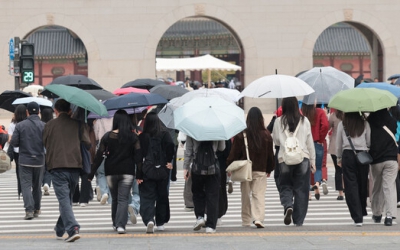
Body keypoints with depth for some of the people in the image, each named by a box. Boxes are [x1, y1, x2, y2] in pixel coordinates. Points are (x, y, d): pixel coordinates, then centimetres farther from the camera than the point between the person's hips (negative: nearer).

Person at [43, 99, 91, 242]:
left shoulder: (50, 125, 3)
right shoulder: (77, 124, 5)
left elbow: (45, 144, 11)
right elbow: (87, 143, 2)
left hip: (57, 167, -3)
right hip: (75, 166, 3)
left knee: (64, 200, -7)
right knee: (67, 199, 17)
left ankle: (73, 229, -24)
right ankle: (60, 229, 29)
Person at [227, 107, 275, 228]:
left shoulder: (241, 134, -9)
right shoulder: (266, 135, -2)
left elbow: (234, 153, -4)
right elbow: (270, 154, 8)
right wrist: (270, 168, 20)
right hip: (261, 170, 0)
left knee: (245, 195, 10)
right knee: (259, 195, 0)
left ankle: (246, 221, 16)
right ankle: (258, 218, -16)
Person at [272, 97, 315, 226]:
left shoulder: (279, 121, -1)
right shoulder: (304, 121, 2)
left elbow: (276, 141, 7)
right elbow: (310, 142, 6)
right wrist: (312, 160, 13)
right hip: (303, 157, 1)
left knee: (285, 186, 11)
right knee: (301, 189, 6)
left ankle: (288, 206, -18)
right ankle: (299, 221, 7)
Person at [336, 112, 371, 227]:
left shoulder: (342, 124, 0)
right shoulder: (365, 124, 0)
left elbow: (338, 144, 7)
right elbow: (370, 142, 5)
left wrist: (339, 158, 20)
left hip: (348, 155, -1)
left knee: (351, 186, 0)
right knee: (362, 184, 14)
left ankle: (357, 218, -7)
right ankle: (362, 211, 26)